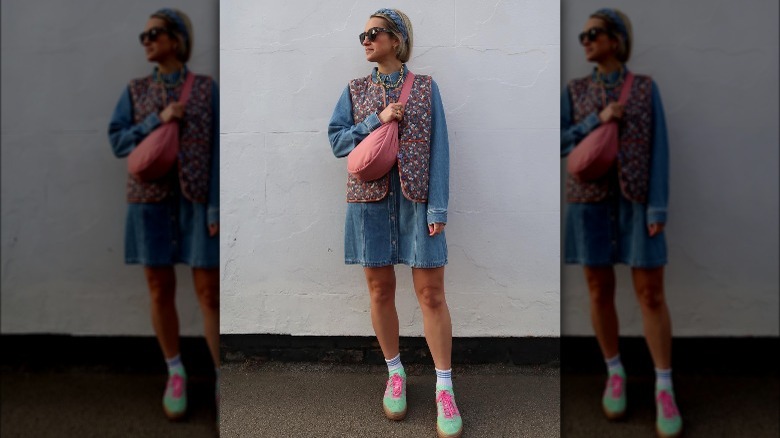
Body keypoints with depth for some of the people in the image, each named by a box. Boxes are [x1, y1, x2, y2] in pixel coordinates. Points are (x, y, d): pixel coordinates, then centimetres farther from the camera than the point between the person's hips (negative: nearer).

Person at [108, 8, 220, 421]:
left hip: (196, 199, -2)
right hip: (150, 198, 3)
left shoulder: (206, 88, 3)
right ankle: (176, 374, 23)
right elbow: (117, 140, 4)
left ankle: (223, 376, 10)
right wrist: (156, 121, -11)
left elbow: (217, 149, -3)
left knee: (209, 291, -1)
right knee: (160, 290, 7)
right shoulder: (135, 91, 11)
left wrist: (216, 206, -10)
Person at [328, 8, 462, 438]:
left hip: (416, 197, -2)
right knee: (380, 289, 7)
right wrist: (377, 121, -9)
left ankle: (444, 387, 11)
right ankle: (395, 373, 26)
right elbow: (336, 138, 5)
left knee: (431, 293, -2)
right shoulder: (355, 90, 11)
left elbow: (438, 149, -1)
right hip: (369, 198, 2)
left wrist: (438, 207, -9)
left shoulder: (426, 88, 5)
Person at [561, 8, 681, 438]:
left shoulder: (646, 87, 4)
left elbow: (658, 148, -2)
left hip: (636, 200, -1)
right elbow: (558, 145, -1)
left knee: (651, 294, -2)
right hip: (589, 199, 1)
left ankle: (664, 388, 9)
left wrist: (658, 207, -10)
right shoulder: (574, 91, 6)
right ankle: (615, 373, 22)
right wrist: (597, 120, -14)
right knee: (600, 291, 5)